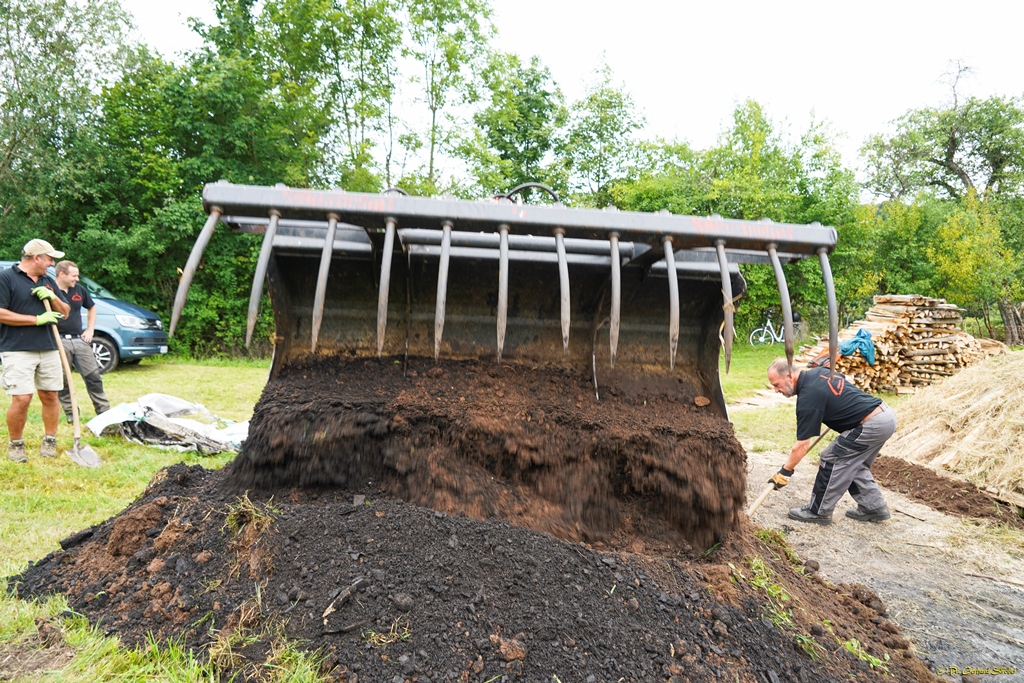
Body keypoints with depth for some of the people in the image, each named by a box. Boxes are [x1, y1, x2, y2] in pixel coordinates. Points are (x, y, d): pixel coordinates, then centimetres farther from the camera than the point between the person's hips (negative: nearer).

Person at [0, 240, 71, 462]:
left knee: (50, 396, 7)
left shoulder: (48, 281, 15)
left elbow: (65, 312, 17)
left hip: (49, 349, 6)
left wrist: (52, 297, -2)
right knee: (21, 399, -9)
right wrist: (38, 319, -14)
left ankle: (49, 441, 18)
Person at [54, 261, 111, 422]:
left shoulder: (79, 290, 9)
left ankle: (104, 410, 11)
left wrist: (90, 329, 15)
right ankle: (70, 413, 15)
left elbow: (92, 308, 23)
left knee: (93, 376, 5)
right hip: (59, 341, -5)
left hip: (80, 340, 5)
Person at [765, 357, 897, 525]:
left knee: (832, 460, -2)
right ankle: (874, 507, 25)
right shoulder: (818, 371, 6)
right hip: (887, 415, 10)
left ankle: (818, 512, 8)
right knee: (853, 464, 20)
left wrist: (785, 471, -7)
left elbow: (802, 445, -15)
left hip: (872, 425, -10)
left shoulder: (808, 397, -18)